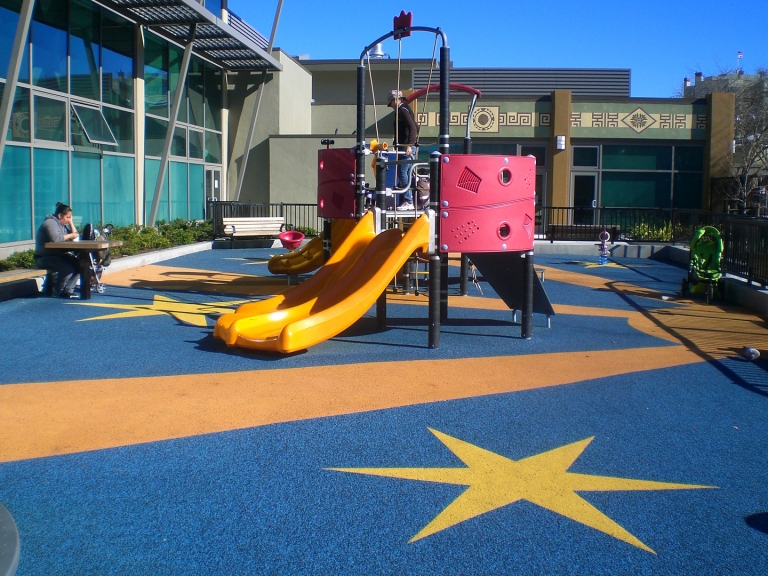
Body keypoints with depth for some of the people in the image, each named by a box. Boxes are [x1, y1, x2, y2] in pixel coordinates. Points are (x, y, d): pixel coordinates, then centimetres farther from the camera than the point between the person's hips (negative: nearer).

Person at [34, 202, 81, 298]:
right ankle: (58, 291, -4)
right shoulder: (50, 223, -15)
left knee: (79, 264, -11)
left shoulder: (63, 224, 15)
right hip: (43, 258, -9)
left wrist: (70, 222, 4)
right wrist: (70, 235, -17)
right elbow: (55, 238, -32)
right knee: (68, 269, -29)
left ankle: (67, 290, -7)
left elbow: (76, 236, 12)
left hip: (58, 255, 10)